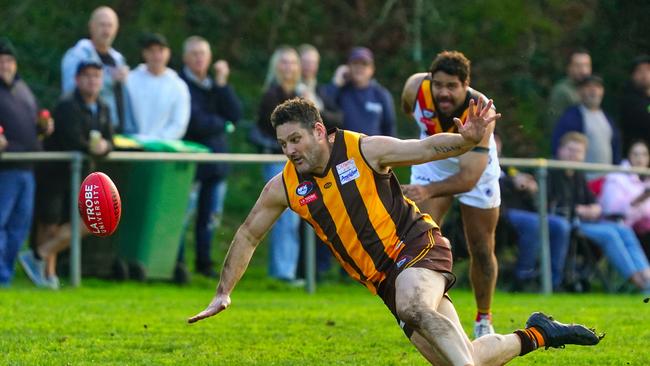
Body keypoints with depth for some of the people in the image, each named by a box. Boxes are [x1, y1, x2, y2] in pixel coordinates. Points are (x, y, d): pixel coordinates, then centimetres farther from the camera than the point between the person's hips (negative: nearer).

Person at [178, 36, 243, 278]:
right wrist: (222, 124, 1)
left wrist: (222, 83, -4)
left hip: (216, 159, 6)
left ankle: (204, 262, 21)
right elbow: (195, 122, -14)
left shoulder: (215, 84, 15)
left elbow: (236, 115, 2)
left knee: (211, 215, 10)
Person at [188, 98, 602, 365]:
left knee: (413, 308, -40)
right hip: (384, 277, 4)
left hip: (417, 245, -4)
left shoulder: (364, 150, -9)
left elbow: (427, 148, -10)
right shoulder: (284, 187, 1)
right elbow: (248, 235, 13)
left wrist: (468, 139, -30)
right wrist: (223, 294, 12)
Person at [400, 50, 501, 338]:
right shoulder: (416, 88, -31)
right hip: (431, 165, 2)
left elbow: (469, 177, -48)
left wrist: (429, 190, -63)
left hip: (476, 172, -2)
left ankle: (483, 320, 27)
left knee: (482, 250, 6)